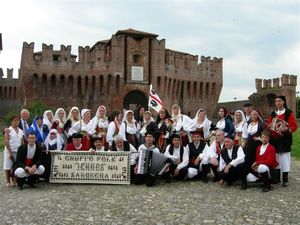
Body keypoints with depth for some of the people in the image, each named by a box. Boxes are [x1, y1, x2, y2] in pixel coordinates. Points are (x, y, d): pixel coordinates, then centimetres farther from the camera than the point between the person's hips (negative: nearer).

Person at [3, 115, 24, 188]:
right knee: (8, 167, 2)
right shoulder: (8, 130, -4)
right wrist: (10, 152, -14)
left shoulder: (21, 131, 9)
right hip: (9, 151, -3)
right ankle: (8, 182, 12)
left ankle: (15, 181, 10)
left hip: (18, 151, 4)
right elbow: (6, 142, -9)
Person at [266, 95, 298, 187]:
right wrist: (270, 126, -7)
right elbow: (268, 125, 15)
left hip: (285, 139, -4)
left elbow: (294, 126, -6)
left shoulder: (289, 113, -1)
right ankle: (277, 178, 15)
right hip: (274, 139, 4)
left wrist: (286, 129, -23)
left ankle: (285, 179, 3)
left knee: (284, 157, -5)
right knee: (275, 157, 6)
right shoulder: (272, 113, 12)